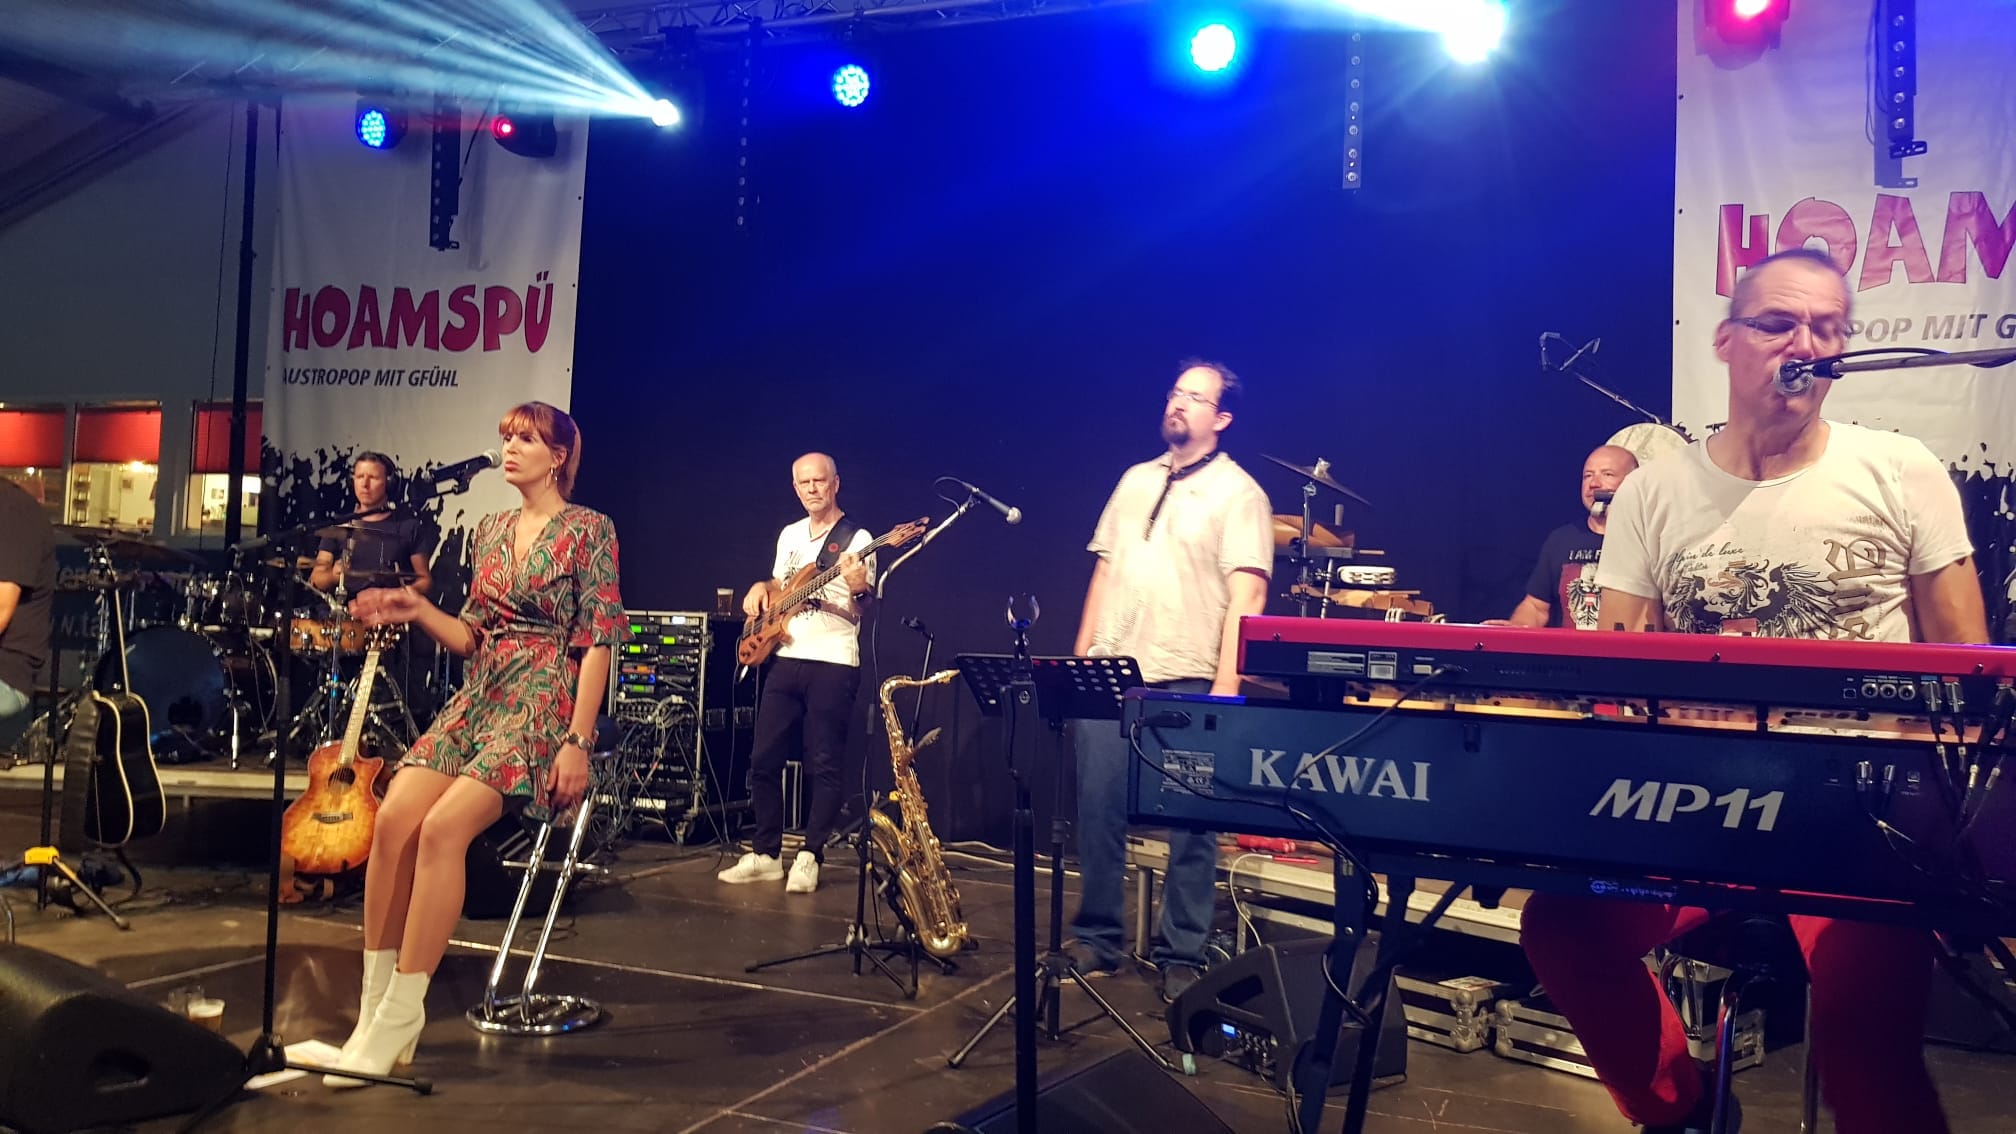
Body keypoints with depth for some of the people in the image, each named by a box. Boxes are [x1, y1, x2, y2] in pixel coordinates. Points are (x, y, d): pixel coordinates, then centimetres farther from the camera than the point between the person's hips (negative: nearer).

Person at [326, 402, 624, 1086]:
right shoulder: (490, 532, 16)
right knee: (393, 819, -16)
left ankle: (400, 1017, -15)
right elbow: (474, 639, 19)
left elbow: (598, 642, -10)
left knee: (442, 828, -25)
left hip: (544, 705, -6)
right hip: (476, 700, 6)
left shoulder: (588, 530, -4)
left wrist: (578, 742, -17)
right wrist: (417, 611, 0)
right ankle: (374, 1007, -7)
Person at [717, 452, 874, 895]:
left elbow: (862, 611, -9)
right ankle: (765, 854, 16)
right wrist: (760, 589, 6)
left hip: (833, 663, -6)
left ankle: (810, 857, 6)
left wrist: (859, 589, -30)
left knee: (823, 765, -3)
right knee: (764, 759, 6)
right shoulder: (789, 535, 15)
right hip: (786, 659, 6)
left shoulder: (856, 538, -4)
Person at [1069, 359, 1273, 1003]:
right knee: (1098, 812, 7)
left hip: (1185, 683, -5)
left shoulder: (1237, 492, -1)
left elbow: (1246, 595, -9)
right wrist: (1080, 657, 11)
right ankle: (1096, 940, 19)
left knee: (1189, 824, 2)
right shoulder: (1135, 480, 16)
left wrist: (1226, 685, -17)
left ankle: (1181, 958, 13)